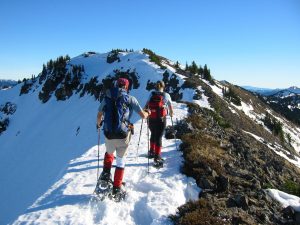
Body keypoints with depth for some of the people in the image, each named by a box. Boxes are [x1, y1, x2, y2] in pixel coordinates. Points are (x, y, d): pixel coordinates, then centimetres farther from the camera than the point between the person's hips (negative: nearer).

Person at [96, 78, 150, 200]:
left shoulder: (107, 98, 7)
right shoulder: (130, 99, -2)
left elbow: (99, 116, 17)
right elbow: (143, 115, -1)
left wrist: (98, 124, 39)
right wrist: (148, 112, 22)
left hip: (109, 134, 3)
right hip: (123, 135, -2)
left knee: (109, 153, 33)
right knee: (121, 160, 14)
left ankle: (106, 174, 18)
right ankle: (116, 189, 18)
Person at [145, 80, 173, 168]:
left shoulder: (151, 94, 3)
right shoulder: (166, 95, -2)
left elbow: (146, 105, -4)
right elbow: (170, 107, 7)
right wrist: (171, 114, 25)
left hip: (151, 119, 3)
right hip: (161, 119, -3)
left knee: (153, 135, 23)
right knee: (158, 137, 1)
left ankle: (152, 152, 39)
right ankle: (157, 158, -1)